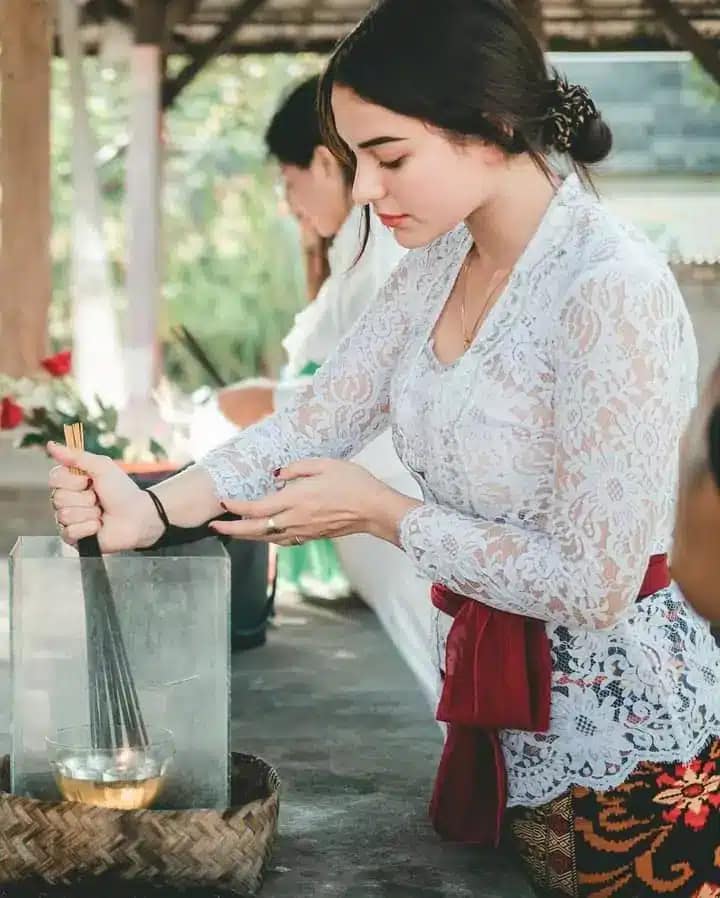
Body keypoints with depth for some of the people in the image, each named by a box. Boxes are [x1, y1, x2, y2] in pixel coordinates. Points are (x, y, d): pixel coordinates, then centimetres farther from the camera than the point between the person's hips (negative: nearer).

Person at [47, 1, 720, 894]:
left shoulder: (614, 291, -24)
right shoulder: (439, 266, 2)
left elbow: (593, 585, -24)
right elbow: (313, 424, -2)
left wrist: (376, 511, -16)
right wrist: (152, 509, -18)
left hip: (623, 727, -8)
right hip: (500, 707, 8)